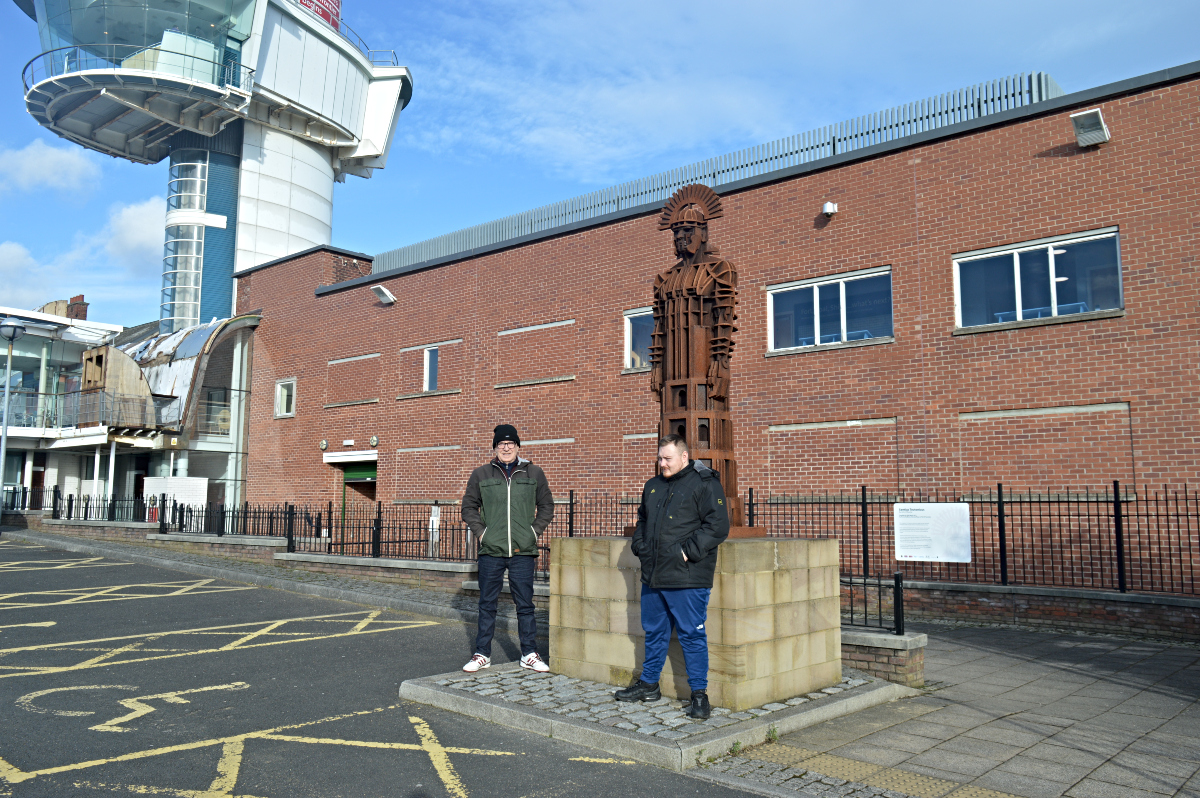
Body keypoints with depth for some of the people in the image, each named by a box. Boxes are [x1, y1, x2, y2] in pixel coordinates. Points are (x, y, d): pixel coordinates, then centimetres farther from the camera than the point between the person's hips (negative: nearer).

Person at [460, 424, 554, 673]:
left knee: (525, 605, 5)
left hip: (523, 552, 0)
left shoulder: (534, 474, 7)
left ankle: (529, 654, 15)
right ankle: (482, 654, 18)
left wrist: (534, 531, 2)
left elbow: (547, 506, 14)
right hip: (491, 551, 0)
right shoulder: (481, 475, 6)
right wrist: (481, 532, 0)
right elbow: (469, 507, 12)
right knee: (487, 605, 8)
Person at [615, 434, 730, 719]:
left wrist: (688, 552, -18)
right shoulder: (653, 486, 16)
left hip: (687, 578, -7)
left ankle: (699, 694, 9)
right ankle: (648, 684, 32)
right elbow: (642, 521, 28)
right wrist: (640, 547, 11)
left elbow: (717, 525, -15)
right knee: (654, 631, 17)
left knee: (691, 634, -1)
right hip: (653, 575, 7)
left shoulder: (704, 484, -7)